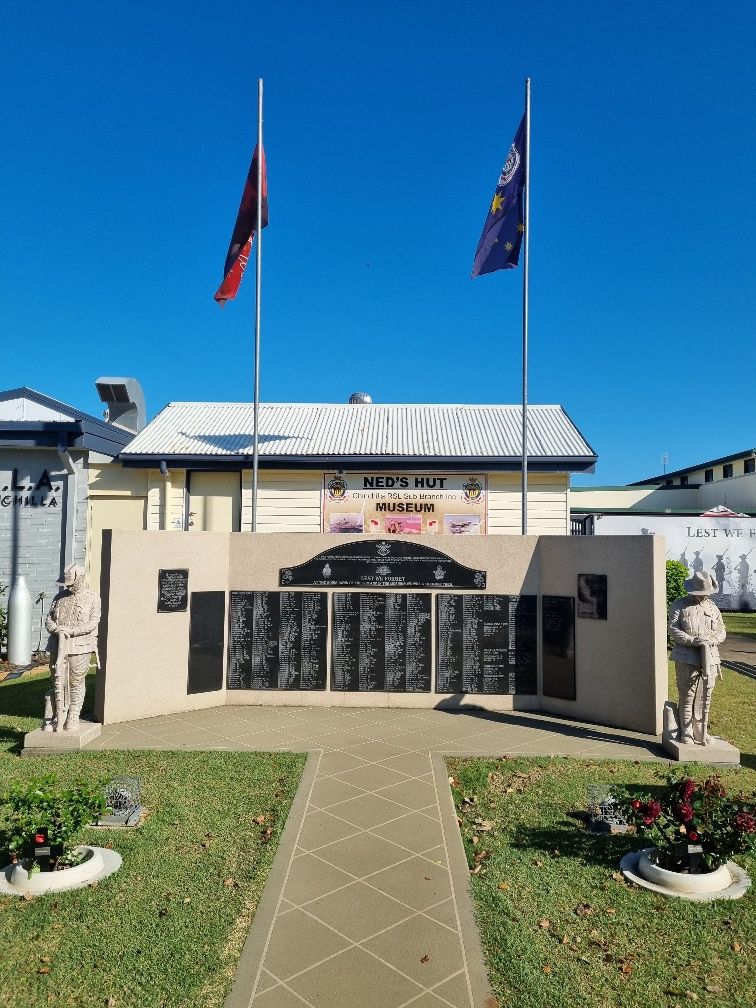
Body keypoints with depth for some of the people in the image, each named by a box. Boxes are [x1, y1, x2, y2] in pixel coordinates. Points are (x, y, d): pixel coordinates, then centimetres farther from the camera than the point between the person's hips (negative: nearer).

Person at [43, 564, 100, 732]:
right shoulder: (60, 598, 13)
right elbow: (49, 619, 11)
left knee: (76, 683, 2)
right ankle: (58, 717, 14)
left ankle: (73, 718, 12)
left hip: (79, 647, -3)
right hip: (58, 645, 3)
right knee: (58, 682, 4)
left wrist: (70, 631, -17)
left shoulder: (93, 599, 1)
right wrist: (57, 629, -11)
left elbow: (92, 623, -9)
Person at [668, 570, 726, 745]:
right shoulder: (679, 606, 2)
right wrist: (692, 640, -19)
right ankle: (686, 733, 8)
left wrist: (711, 639, -7)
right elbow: (673, 629, -6)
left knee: (705, 697, 7)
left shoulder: (712, 608, 16)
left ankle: (701, 733, 18)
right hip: (687, 659, -4)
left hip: (709, 659, 4)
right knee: (687, 697, -3)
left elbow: (722, 631, 15)